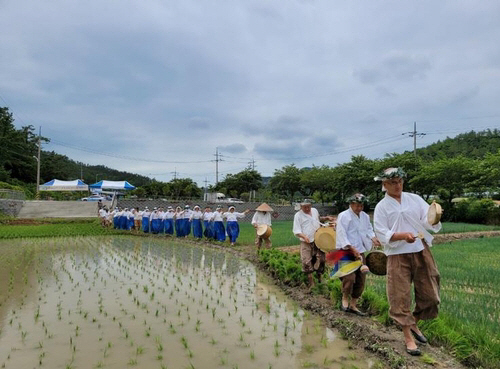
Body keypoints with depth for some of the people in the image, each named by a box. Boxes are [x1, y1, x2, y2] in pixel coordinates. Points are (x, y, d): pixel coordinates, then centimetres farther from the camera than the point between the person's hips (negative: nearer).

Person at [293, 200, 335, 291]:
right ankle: (310, 282, 5)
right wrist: (304, 236, -27)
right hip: (306, 243, -4)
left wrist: (326, 218, 16)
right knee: (306, 261, -8)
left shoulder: (314, 210, 11)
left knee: (321, 259, 3)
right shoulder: (298, 215, -5)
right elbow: (296, 231, -9)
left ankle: (319, 274, 30)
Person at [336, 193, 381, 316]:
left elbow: (369, 229, 19)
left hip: (360, 251, 7)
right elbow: (341, 234, -15)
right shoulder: (344, 216, -10)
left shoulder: (365, 216, 12)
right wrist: (352, 248, -22)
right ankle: (345, 299, 8)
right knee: (350, 277, -19)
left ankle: (353, 305, 23)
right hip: (346, 251, -7)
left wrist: (373, 238, -3)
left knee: (360, 280, 8)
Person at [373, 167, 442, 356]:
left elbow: (428, 220, -3)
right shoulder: (381, 207, -2)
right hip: (398, 255, -3)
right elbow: (382, 234, -9)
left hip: (421, 252, 3)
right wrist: (403, 236, -25)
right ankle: (408, 337, 15)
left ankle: (414, 324, 34)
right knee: (400, 297, -1)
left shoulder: (414, 199, 6)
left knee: (429, 294, 9)